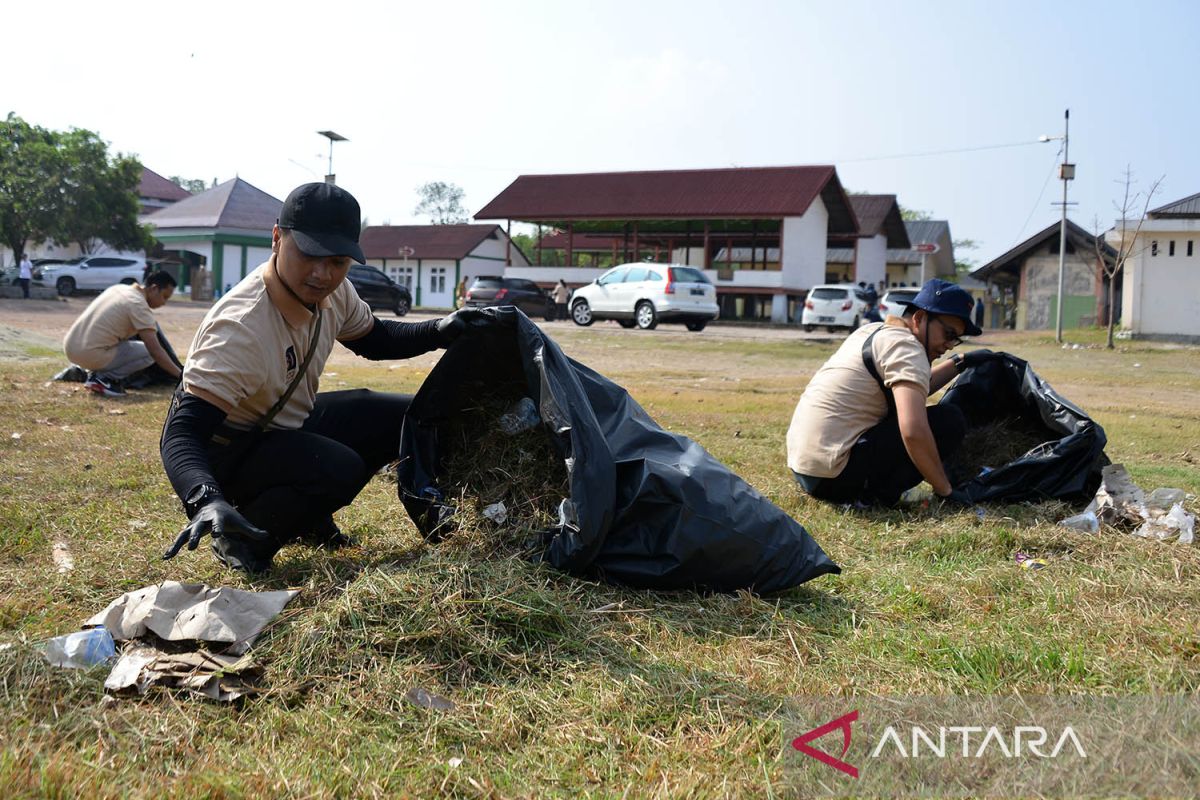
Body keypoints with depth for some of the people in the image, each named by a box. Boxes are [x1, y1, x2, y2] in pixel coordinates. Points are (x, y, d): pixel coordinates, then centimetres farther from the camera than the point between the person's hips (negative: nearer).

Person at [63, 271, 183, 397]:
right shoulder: (139, 305, -11)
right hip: (90, 355, -8)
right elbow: (156, 351, -16)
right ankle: (103, 378, -5)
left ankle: (96, 373, 16)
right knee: (149, 353, 0)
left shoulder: (119, 288, 13)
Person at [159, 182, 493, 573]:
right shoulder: (240, 327, -35)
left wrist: (439, 331, -8)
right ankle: (239, 541, -7)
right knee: (339, 469, -32)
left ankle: (308, 516, 13)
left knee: (406, 417, 2)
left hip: (291, 423, 8)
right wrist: (206, 501, -58)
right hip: (226, 451, -8)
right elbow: (182, 433, -39)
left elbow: (373, 339, 9)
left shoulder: (332, 292, -12)